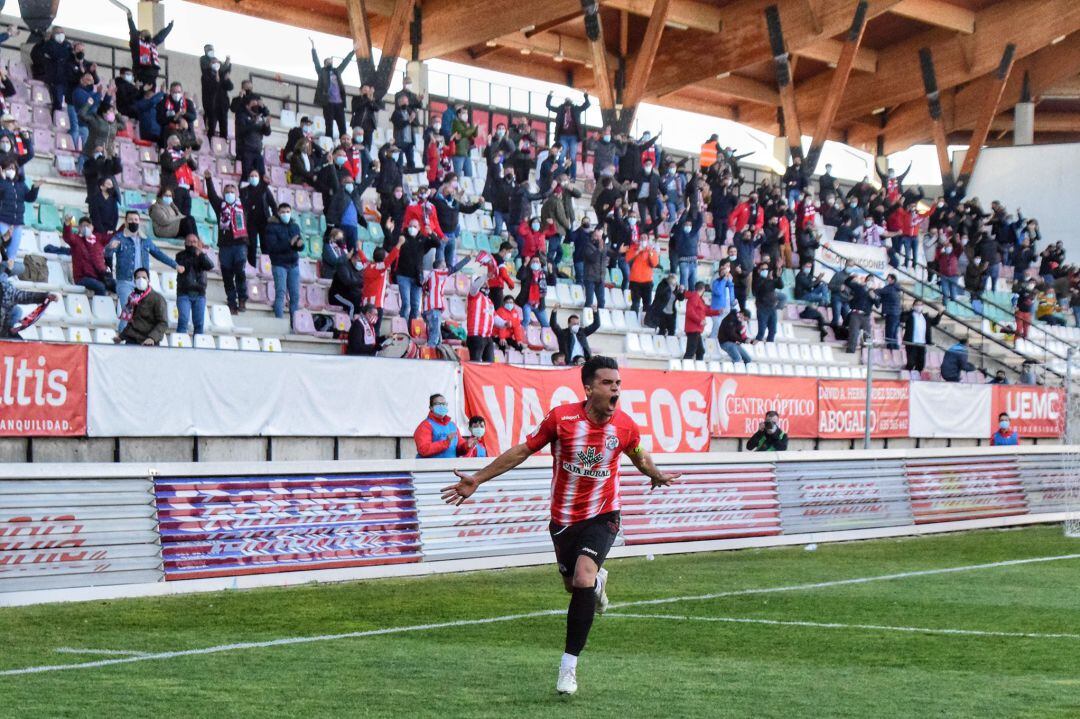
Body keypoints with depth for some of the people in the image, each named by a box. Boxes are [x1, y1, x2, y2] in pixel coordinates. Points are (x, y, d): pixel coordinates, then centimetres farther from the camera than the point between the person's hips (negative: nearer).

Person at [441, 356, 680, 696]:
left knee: (583, 578, -24)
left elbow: (639, 455, 16)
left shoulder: (625, 426, -10)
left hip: (601, 517, -1)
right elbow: (523, 450, -3)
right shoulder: (561, 417, -15)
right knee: (572, 584, 15)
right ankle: (598, 580, 56)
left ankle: (569, 665, -14)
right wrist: (477, 479, -3)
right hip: (563, 518, 1)